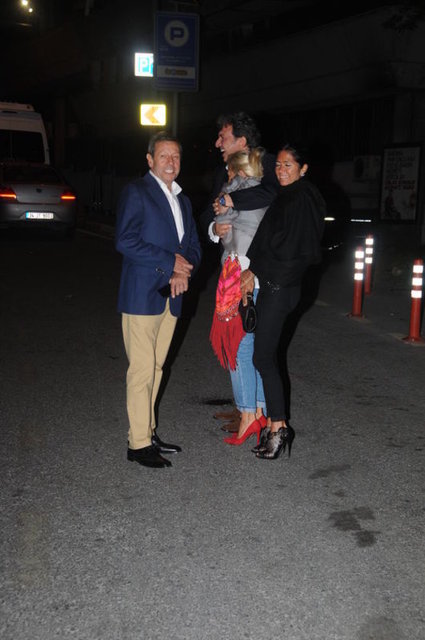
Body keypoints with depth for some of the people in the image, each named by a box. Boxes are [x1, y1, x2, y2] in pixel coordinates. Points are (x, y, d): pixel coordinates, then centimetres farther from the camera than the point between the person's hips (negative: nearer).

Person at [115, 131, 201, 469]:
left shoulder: (182, 200, 19)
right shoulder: (136, 192, -4)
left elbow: (193, 246, 18)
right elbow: (126, 241, -15)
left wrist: (183, 272, -3)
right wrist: (170, 261, -14)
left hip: (171, 297, 7)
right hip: (143, 295, -7)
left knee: (155, 368, 12)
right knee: (142, 369, -6)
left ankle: (149, 432, 20)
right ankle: (138, 443, 0)